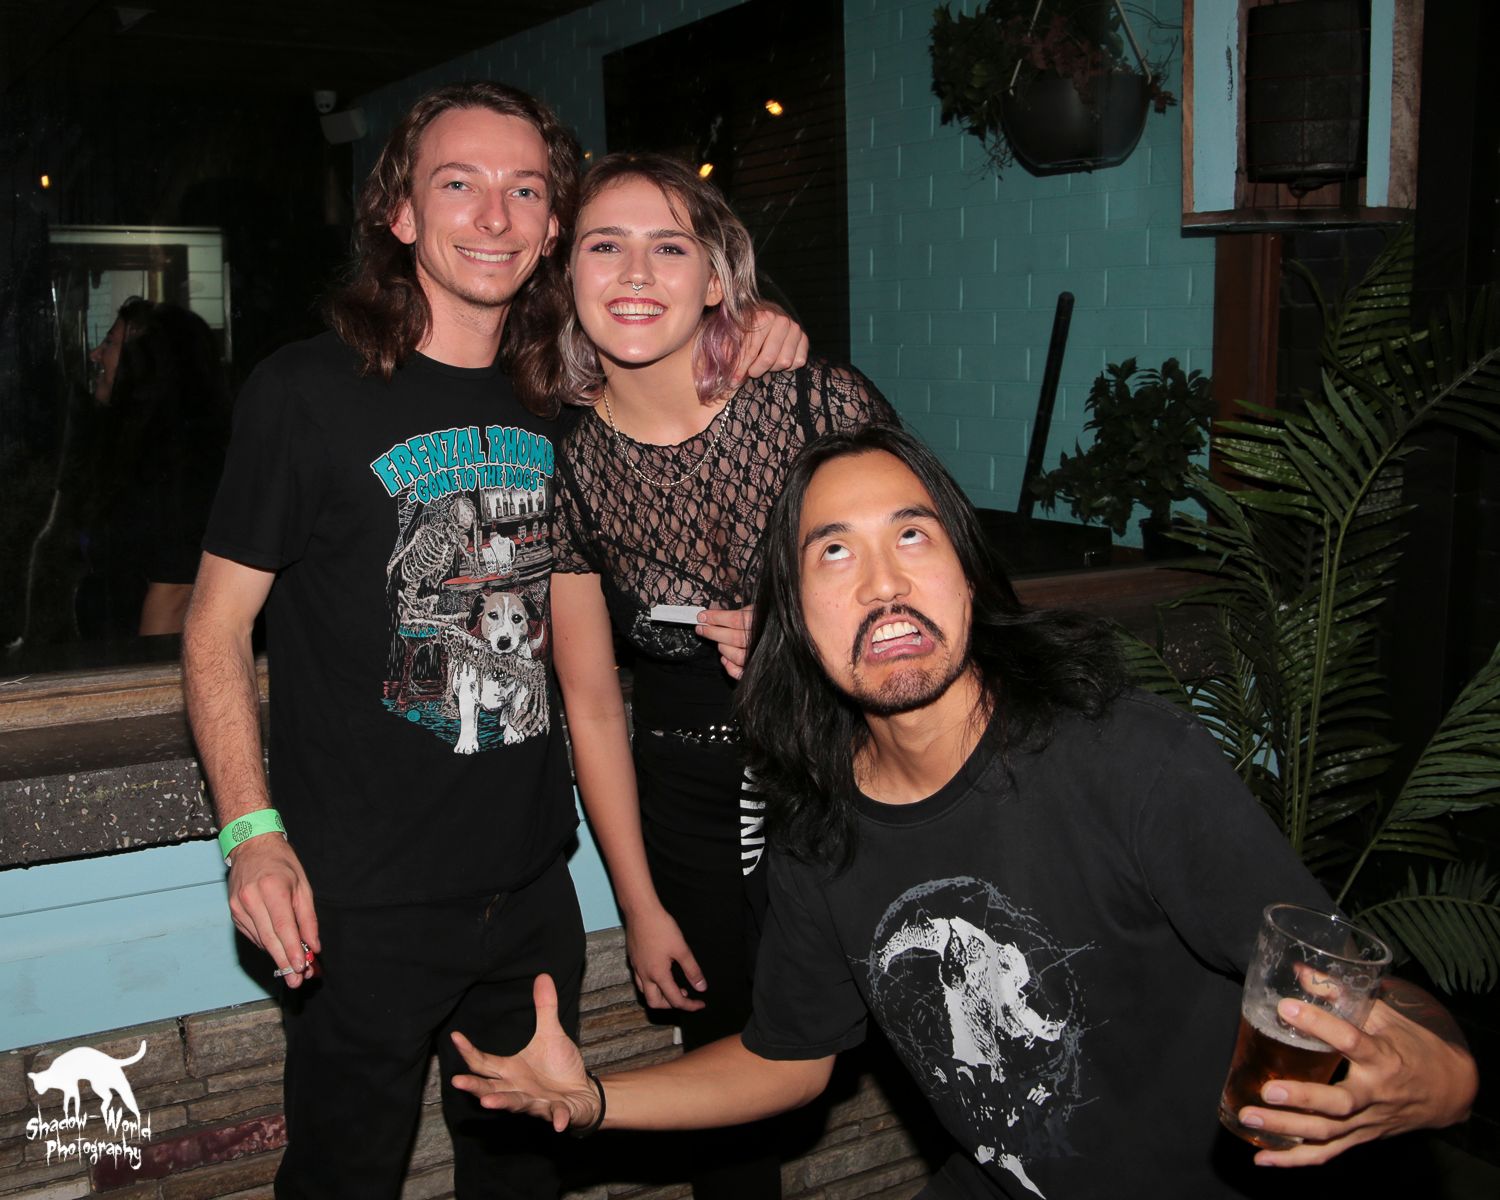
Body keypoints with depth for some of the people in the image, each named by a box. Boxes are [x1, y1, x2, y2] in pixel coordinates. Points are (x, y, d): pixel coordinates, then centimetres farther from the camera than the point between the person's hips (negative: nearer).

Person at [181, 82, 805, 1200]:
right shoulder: (308, 391, -9)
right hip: (364, 900, -4)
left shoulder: (561, 406, 5)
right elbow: (218, 625, -5)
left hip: (532, 886, 5)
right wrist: (252, 832, -17)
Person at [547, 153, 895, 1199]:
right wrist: (642, 905, 3)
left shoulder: (823, 403, -15)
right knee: (728, 1061, 15)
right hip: (687, 801, 2)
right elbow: (591, 700, 1)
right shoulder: (569, 464, -7)